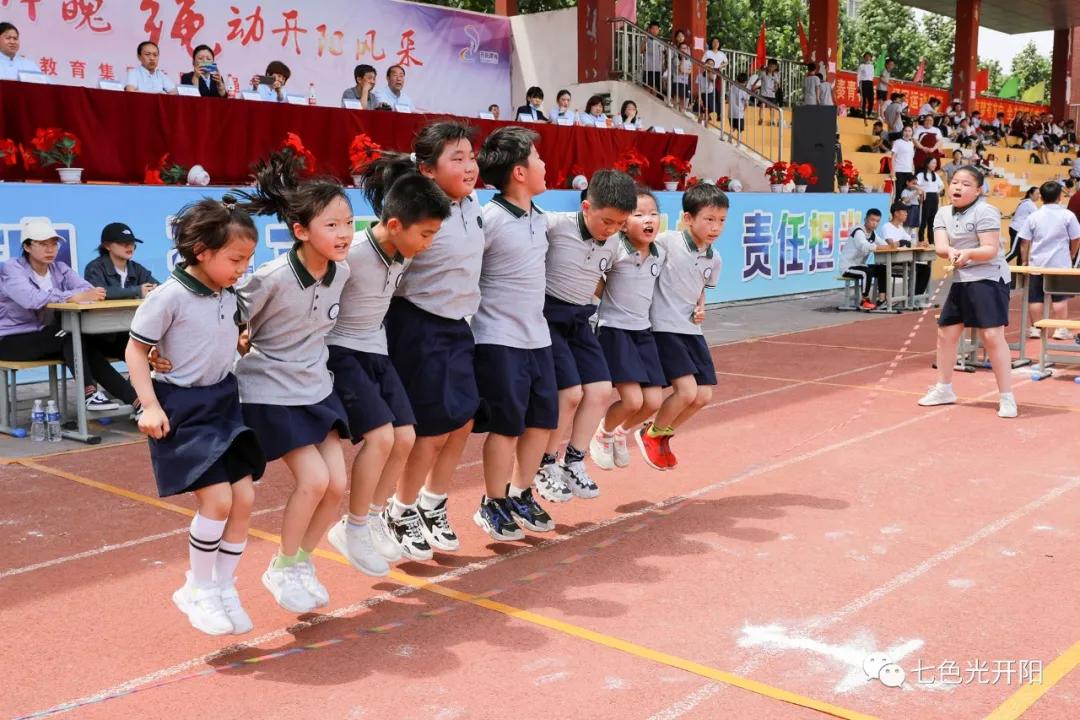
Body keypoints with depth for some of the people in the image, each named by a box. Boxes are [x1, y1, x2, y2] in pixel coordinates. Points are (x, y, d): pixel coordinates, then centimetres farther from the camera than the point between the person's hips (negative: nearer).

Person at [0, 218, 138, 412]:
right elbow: (32, 298, -32)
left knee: (87, 342, -23)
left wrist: (91, 295, -36)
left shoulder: (60, 268, 5)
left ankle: (134, 399, -27)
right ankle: (89, 393, -28)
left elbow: (88, 289, -13)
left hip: (46, 339, 5)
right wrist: (74, 297, -40)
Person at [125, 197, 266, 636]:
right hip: (183, 407, -7)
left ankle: (223, 588, 19)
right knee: (218, 499, -13)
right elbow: (136, 349, -11)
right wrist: (150, 405, -17)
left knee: (245, 497, 4)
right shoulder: (171, 295, -16)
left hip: (223, 401, 7)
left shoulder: (228, 295, 4)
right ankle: (197, 590, 8)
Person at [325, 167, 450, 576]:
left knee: (405, 437, 0)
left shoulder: (405, 255, -1)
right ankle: (353, 529, 0)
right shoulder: (351, 255, -24)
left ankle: (374, 520, 18)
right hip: (340, 353, -8)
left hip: (377, 351, 8)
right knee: (380, 436, -18)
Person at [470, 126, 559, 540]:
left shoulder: (540, 218, 9)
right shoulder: (490, 219, -16)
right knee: (507, 423, -1)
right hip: (499, 339, -8)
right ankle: (492, 506, 16)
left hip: (537, 335, 8)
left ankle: (521, 495, 28)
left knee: (544, 417, 12)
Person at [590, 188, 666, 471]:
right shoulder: (616, 251, -15)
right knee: (632, 400, -15)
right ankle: (602, 435, 17)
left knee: (653, 402, -1)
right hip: (614, 329, -6)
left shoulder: (660, 255, 4)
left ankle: (622, 433, 31)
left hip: (643, 331, 6)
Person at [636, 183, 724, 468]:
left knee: (703, 395, 4)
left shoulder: (714, 259, 7)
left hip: (691, 330, 7)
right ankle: (651, 435, 13)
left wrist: (700, 309, 5)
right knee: (687, 391, -15)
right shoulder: (667, 242, -14)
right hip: (663, 328, -7)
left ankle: (662, 437, 28)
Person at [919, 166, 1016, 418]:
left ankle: (1006, 397, -6)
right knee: (946, 332, 12)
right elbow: (940, 246, -6)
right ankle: (944, 389, 29)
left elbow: (991, 250, -18)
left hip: (988, 278, -7)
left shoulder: (985, 212, -11)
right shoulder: (943, 213, 8)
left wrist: (968, 253, -35)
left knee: (992, 335, -14)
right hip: (961, 280, 7)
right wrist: (950, 251, -28)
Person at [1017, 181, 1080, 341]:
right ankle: (1061, 329, 5)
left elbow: (1024, 242, 0)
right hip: (1060, 263, -1)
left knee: (1035, 297, 8)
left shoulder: (1033, 217, -1)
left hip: (1037, 263, 1)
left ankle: (1035, 328, 12)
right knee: (1060, 297, 5)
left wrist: (1024, 260, 11)